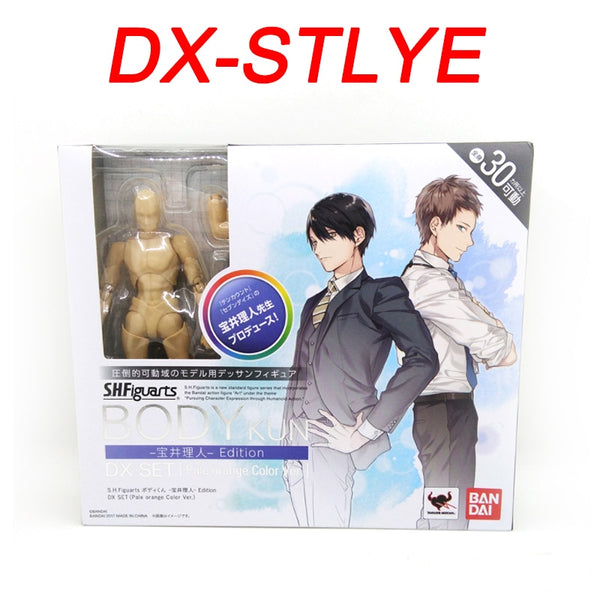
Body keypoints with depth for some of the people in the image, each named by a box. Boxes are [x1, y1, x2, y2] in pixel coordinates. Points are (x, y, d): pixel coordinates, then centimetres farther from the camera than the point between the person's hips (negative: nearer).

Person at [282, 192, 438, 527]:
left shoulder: (380, 292, -5)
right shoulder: (316, 302, 16)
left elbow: (423, 359, -17)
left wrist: (365, 431, -17)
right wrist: (288, 433, 6)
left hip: (329, 441, -6)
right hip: (295, 440, 7)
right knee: (307, 524, 15)